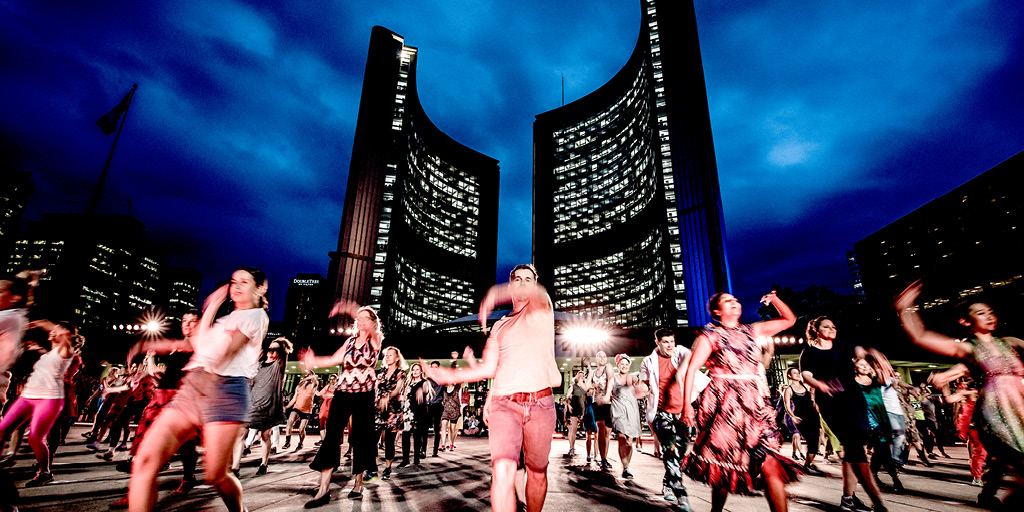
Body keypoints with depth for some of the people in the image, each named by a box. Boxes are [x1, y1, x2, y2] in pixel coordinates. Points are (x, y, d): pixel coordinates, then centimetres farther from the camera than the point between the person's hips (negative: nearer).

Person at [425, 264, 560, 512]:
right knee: (503, 471, -17)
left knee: (537, 473, 11)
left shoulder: (541, 311, 6)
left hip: (540, 403, -2)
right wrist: (452, 376, 10)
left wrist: (492, 295, -28)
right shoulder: (500, 326, 19)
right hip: (504, 403, 2)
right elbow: (489, 368, 14)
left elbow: (537, 292, -20)